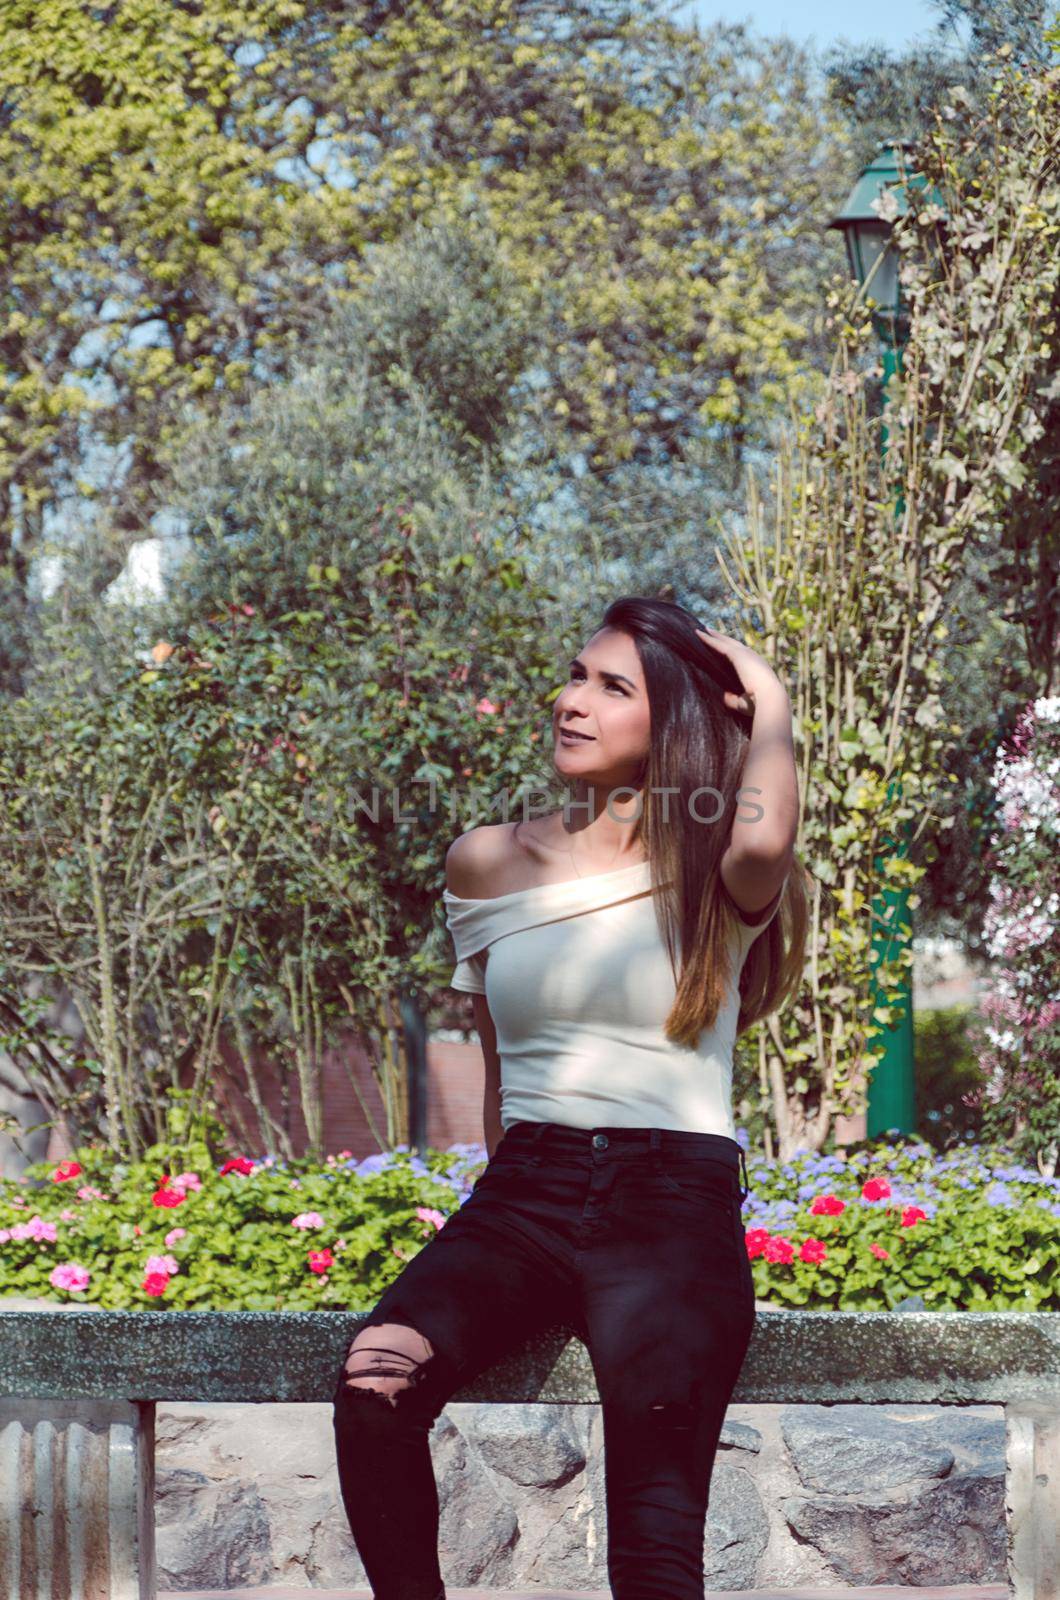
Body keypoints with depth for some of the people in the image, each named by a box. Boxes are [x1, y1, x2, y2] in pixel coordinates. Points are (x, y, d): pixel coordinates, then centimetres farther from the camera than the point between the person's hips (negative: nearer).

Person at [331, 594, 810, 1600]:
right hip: (522, 1191, 3)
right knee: (376, 1375, -30)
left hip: (673, 1203, -3)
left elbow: (763, 841, -23)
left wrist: (768, 707, -6)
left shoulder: (712, 878, 4)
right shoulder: (489, 864, 15)